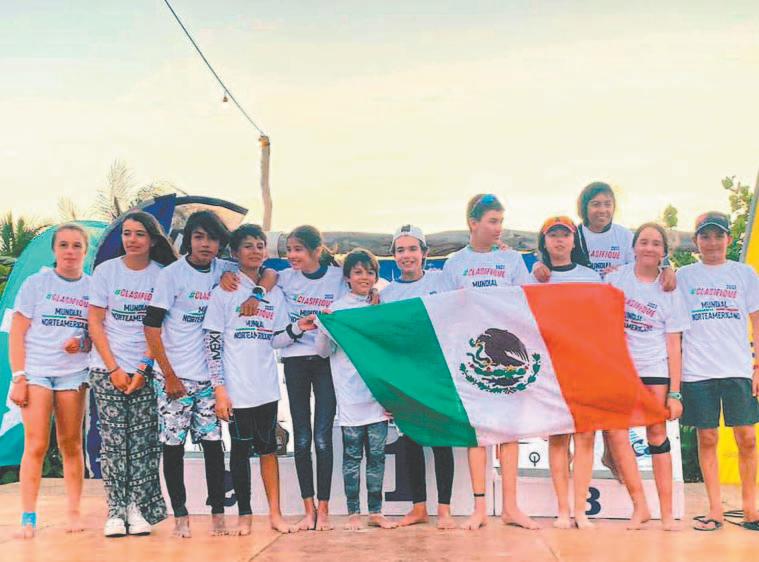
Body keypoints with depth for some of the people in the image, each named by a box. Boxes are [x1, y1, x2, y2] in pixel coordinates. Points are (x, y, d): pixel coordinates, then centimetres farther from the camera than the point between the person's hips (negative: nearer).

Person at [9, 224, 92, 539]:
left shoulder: (94, 287, 6)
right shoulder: (36, 284, 1)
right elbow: (17, 335, 0)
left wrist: (83, 343, -10)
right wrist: (18, 378, -8)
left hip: (73, 373, 2)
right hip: (36, 371, -2)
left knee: (71, 445, 5)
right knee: (36, 445, -7)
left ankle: (73, 513, 12)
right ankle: (28, 518, -3)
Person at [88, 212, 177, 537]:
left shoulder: (162, 275, 2)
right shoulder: (105, 271, 2)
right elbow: (95, 323, 1)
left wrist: (143, 369, -7)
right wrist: (114, 369, -6)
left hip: (146, 370, 0)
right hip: (108, 369, 0)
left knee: (144, 440, -4)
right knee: (113, 439, -3)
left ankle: (138, 508, 3)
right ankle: (116, 511, 1)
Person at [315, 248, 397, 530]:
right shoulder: (338, 308, 1)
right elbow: (323, 350, 0)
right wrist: (326, 328, -18)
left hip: (378, 395, 3)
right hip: (350, 396, -3)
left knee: (377, 454, 5)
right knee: (352, 454, 2)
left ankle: (376, 512, 12)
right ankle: (353, 513, 8)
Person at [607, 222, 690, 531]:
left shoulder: (670, 291, 5)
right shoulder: (616, 278, 5)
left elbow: (673, 345, 3)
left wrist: (674, 392, -2)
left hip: (654, 371, -1)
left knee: (657, 434, -5)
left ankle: (667, 512, -3)